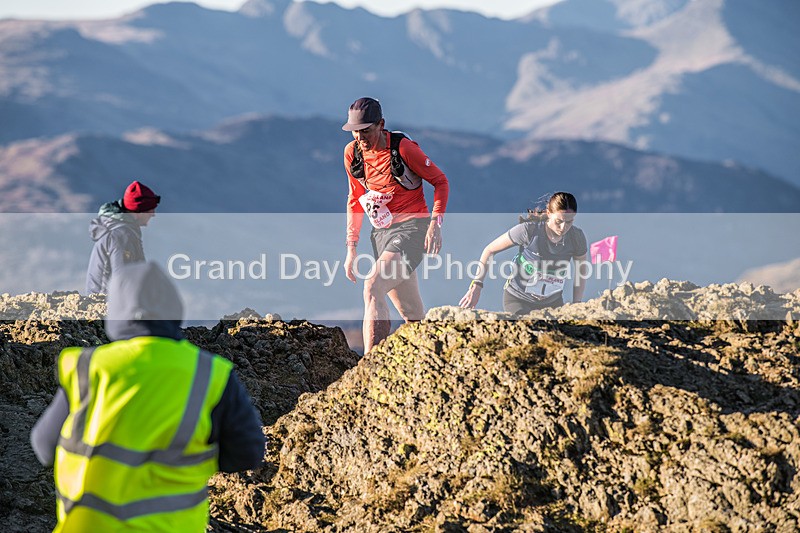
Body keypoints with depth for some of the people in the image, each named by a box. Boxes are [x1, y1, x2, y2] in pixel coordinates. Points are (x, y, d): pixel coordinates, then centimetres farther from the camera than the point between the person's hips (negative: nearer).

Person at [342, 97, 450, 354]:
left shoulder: (403, 147, -13)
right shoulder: (352, 153, 2)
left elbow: (440, 181, -3)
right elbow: (355, 200, 15)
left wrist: (435, 224, -14)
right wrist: (351, 248, 11)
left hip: (412, 228, -6)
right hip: (381, 233, 6)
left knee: (373, 287, -26)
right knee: (411, 315, 8)